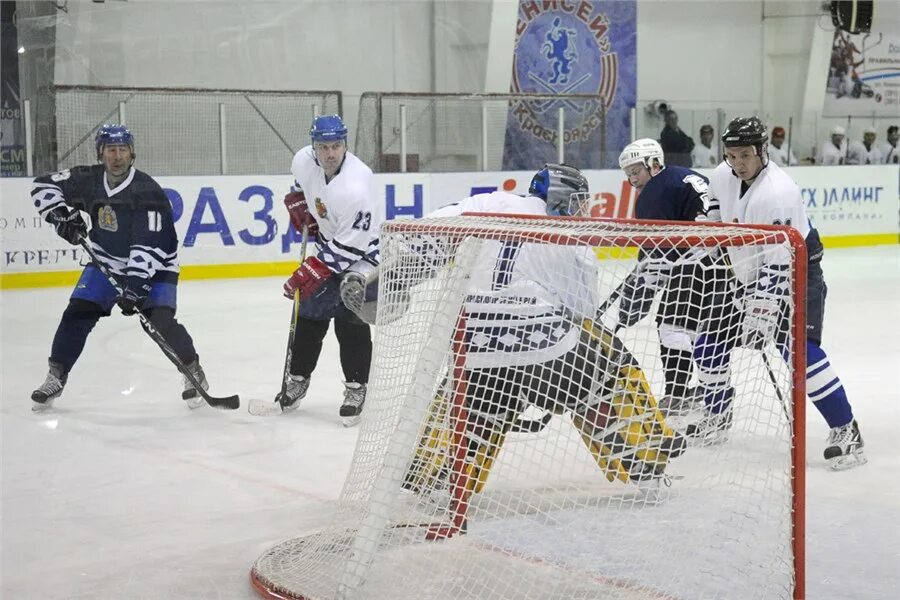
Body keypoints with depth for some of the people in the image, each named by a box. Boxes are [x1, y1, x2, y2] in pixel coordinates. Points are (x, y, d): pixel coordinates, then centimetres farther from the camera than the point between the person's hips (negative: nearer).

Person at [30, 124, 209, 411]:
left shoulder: (148, 192, -27)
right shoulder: (88, 180, -11)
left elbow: (150, 246, -31)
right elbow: (44, 185, 1)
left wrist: (135, 286, -37)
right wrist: (61, 214, -16)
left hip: (152, 266, -4)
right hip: (107, 261, 5)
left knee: (161, 320, -20)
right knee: (78, 312, -4)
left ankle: (193, 370, 2)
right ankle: (56, 376, 9)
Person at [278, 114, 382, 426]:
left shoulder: (355, 188, -36)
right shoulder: (304, 160, -15)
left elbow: (347, 248, -31)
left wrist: (311, 271, -30)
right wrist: (299, 204, 5)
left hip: (362, 249, -7)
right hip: (329, 239, 7)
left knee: (349, 319, -14)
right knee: (310, 313, 8)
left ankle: (356, 389, -2)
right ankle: (298, 380, 22)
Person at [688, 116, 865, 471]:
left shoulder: (778, 193, -30)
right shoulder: (722, 177, -6)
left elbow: (777, 264, -32)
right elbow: (714, 216, 21)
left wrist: (762, 312, -33)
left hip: (796, 274, -8)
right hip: (748, 276, 8)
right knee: (709, 344, 10)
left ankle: (845, 430, -18)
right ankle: (717, 419, 30)